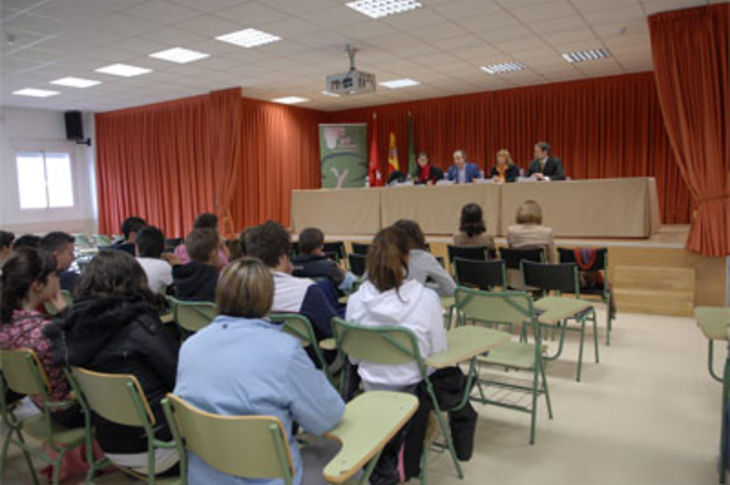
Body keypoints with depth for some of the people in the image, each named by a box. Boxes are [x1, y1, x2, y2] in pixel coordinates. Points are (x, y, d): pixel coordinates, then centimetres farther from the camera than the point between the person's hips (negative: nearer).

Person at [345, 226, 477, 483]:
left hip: (371, 392, 3)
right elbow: (439, 355, -10)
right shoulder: (426, 299, -22)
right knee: (453, 373, 28)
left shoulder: (356, 300, -14)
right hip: (413, 394, -3)